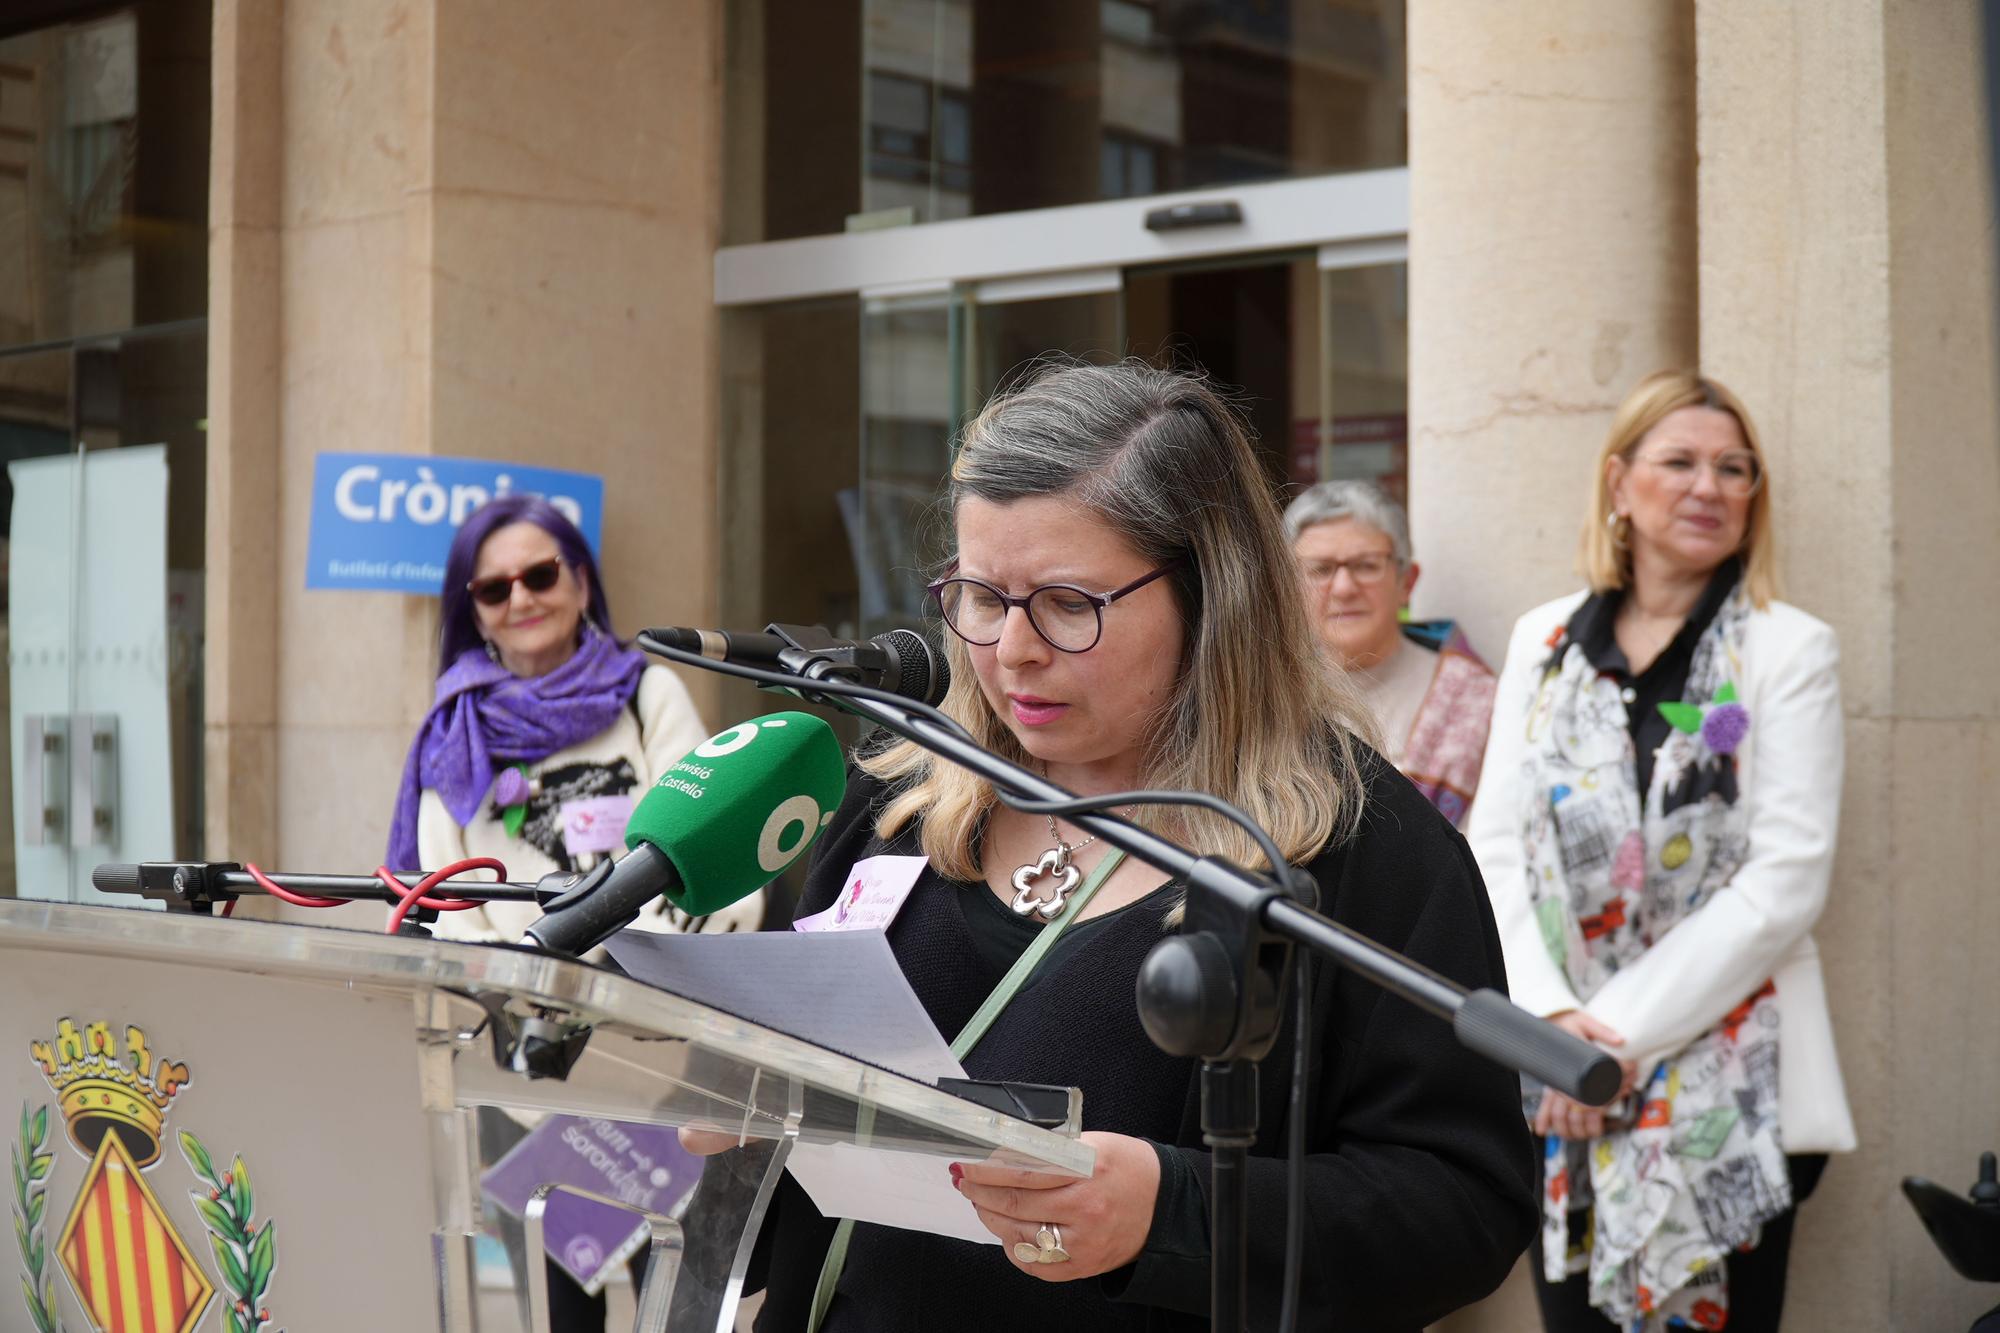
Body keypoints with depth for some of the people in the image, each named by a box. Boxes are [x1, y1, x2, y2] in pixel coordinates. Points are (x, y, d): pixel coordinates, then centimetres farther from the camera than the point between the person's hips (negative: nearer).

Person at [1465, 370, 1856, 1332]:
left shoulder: (1790, 651, -1)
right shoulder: (1546, 641, 10)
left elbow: (1785, 878, -9)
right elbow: (1494, 848, 5)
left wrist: (1625, 1029, -14)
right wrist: (1550, 1017, -10)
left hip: (1728, 1091, -3)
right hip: (1561, 1092, 3)